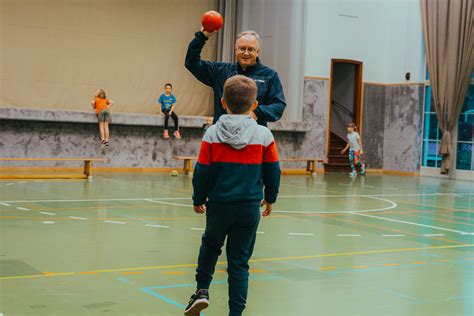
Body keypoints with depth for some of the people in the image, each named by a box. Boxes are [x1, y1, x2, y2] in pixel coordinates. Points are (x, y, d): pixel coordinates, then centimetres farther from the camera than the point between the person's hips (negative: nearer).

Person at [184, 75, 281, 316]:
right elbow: (272, 171, 3)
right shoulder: (264, 135, -5)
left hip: (218, 204, 0)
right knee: (239, 260, 7)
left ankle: (202, 290, 16)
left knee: (210, 245, 26)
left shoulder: (212, 134, -6)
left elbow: (202, 172, -2)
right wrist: (270, 198, 19)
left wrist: (198, 199, 12)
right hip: (250, 206, 0)